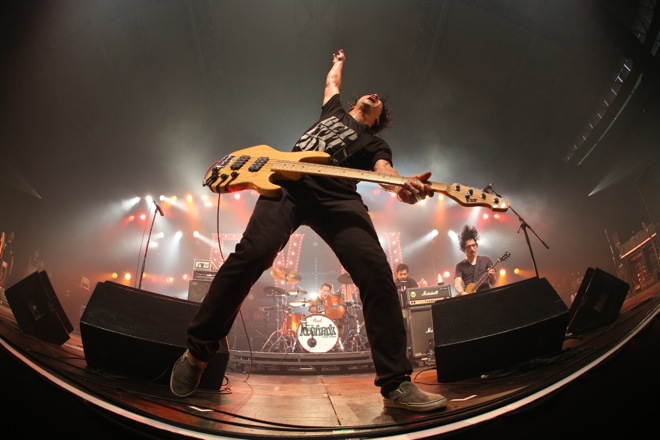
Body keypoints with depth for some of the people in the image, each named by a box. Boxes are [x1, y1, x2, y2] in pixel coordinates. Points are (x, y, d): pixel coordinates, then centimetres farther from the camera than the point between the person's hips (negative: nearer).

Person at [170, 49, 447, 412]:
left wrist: (402, 184, -21)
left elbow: (382, 169, 1)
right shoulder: (334, 112, 35)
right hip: (286, 183, 1)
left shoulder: (375, 143, 24)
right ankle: (197, 351, -9)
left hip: (337, 196, 0)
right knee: (251, 254, -24)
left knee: (376, 271, -22)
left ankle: (396, 384, -18)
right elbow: (332, 81, 54)